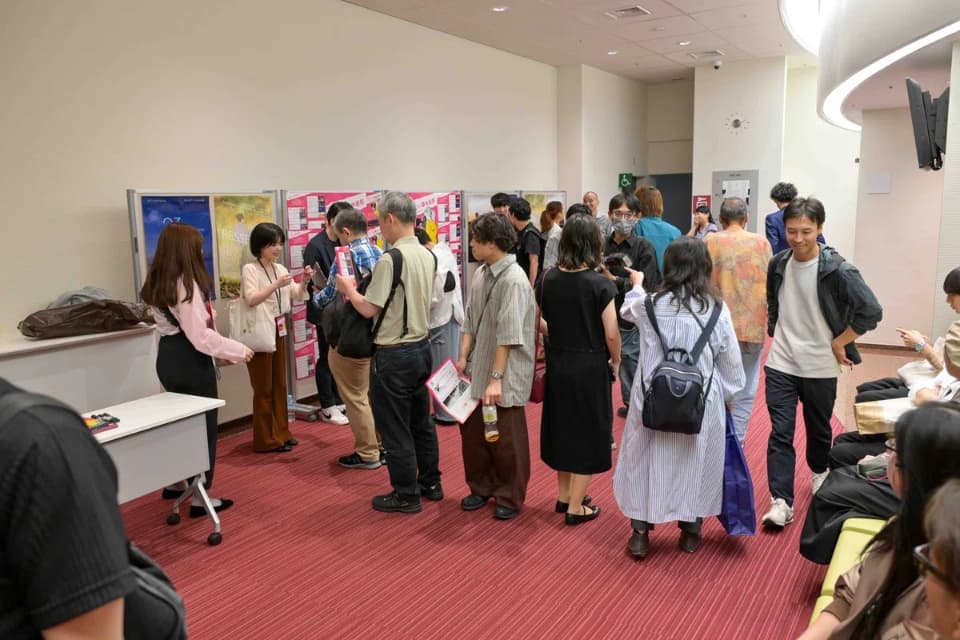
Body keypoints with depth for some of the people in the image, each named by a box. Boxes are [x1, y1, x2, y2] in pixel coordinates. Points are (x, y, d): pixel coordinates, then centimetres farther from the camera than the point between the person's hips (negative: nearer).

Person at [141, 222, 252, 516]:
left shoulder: (157, 282, 9)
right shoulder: (186, 283, -20)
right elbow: (199, 336, -23)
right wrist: (238, 350, -14)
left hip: (168, 356, 9)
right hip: (189, 360, -9)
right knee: (203, 426, 2)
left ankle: (175, 483, 38)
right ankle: (201, 498, 10)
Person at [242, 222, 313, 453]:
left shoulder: (280, 268, 9)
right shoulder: (250, 269, -10)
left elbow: (296, 295, 11)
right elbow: (251, 299, -23)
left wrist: (304, 281, -7)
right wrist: (276, 285, -30)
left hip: (279, 331, 7)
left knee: (280, 385, 13)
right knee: (263, 388, 0)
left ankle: (281, 433, 23)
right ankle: (266, 440, 8)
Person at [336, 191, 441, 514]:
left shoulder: (390, 259, -20)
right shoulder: (428, 255, 5)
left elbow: (370, 309, -17)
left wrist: (348, 289, 1)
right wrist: (373, 282, 17)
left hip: (393, 354, -8)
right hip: (421, 346, 8)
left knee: (395, 428, 5)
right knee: (421, 421, 19)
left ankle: (406, 495, 15)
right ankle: (430, 483, 31)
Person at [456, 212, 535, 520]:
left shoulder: (514, 280, -19)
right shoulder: (482, 274, 5)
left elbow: (508, 336, -22)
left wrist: (496, 378, -23)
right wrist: (463, 358, 4)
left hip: (505, 375, -7)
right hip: (478, 370, 7)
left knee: (506, 440, 8)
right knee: (472, 431, 15)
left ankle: (510, 498, 27)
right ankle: (482, 487, 36)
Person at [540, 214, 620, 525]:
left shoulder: (549, 279, -3)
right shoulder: (601, 284, -16)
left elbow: (540, 322, 4)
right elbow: (611, 334, -15)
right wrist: (616, 362, 2)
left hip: (557, 363, 5)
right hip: (589, 366, -5)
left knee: (562, 425, 20)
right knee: (587, 431, 8)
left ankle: (564, 494, 34)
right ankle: (576, 507, 16)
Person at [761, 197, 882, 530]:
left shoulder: (836, 269, -17)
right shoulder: (778, 263, -2)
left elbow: (872, 311, -17)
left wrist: (839, 342, -13)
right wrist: (776, 333, 9)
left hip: (820, 366, -2)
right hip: (780, 364, 3)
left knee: (818, 429, 18)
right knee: (780, 433, -2)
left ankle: (819, 471, 46)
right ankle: (782, 502, 2)